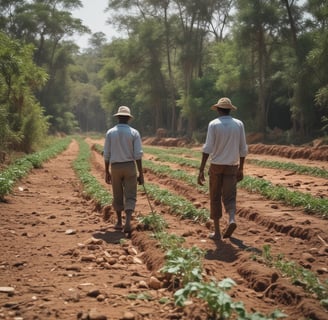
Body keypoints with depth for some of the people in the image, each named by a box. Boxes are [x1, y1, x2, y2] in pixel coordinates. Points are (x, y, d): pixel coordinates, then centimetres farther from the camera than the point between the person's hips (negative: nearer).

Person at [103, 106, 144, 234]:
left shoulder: (110, 132, 0)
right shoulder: (134, 133, -4)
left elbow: (107, 154, 0)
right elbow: (138, 155, -8)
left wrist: (107, 172, 10)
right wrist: (141, 173, -4)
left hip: (115, 168, 1)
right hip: (130, 167, -1)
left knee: (118, 196, 16)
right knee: (130, 197, 1)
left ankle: (119, 222, 24)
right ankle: (127, 222, -18)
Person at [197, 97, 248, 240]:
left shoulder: (213, 124, -7)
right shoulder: (239, 124, 2)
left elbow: (207, 148, -13)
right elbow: (243, 149, 4)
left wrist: (201, 170, -12)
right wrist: (241, 169, 13)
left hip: (216, 166, -2)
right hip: (231, 166, 2)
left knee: (215, 198, 8)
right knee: (229, 197, 8)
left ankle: (217, 231, 8)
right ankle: (232, 220, -20)